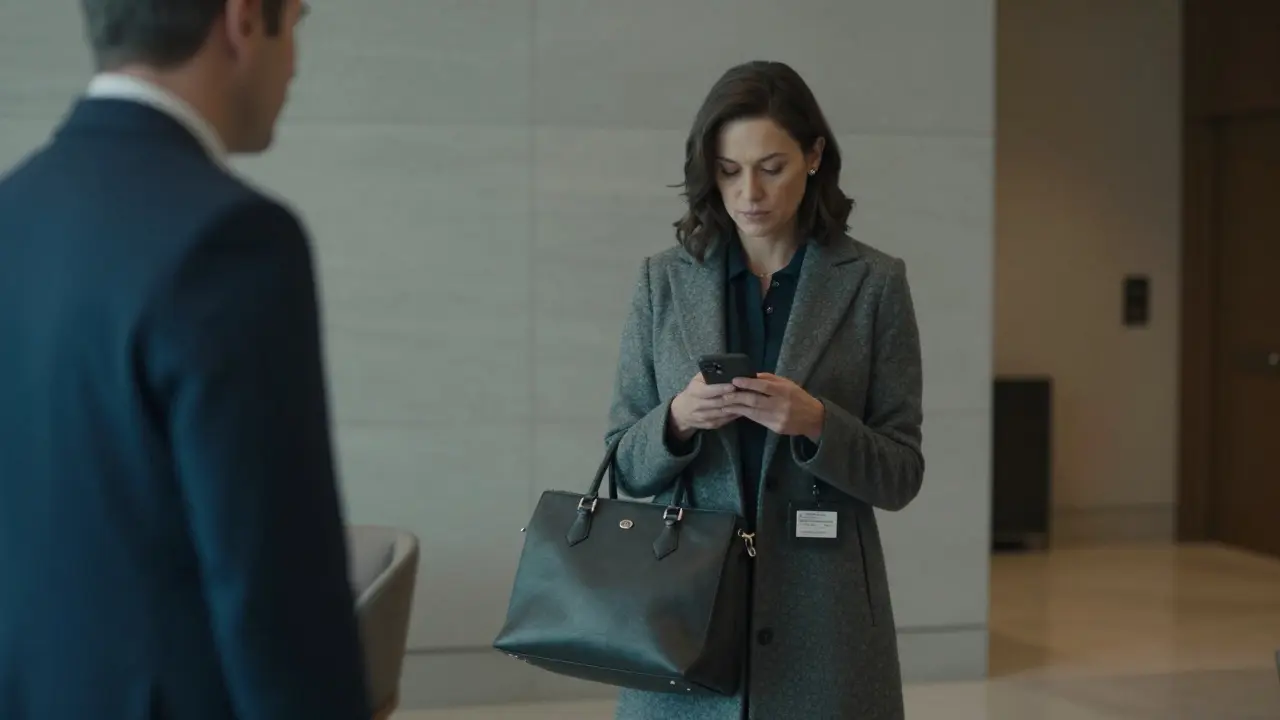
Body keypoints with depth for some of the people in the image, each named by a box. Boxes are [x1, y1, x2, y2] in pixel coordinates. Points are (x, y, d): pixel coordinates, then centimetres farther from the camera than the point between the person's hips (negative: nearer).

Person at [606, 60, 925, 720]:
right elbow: (623, 465, 5)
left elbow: (900, 474, -1)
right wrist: (678, 419, -15)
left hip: (821, 618, -1)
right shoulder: (665, 280, 4)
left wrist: (816, 424, -18)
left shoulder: (873, 282, -1)